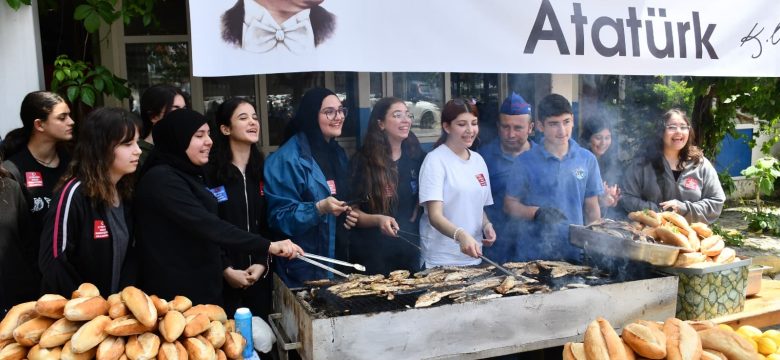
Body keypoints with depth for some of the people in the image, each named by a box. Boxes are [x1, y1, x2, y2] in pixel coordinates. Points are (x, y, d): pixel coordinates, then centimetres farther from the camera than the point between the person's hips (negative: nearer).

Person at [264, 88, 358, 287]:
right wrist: (319, 209, -29)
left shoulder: (338, 153, 10)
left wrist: (349, 214, 4)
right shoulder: (288, 158, -15)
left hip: (338, 257, 7)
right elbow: (279, 215, -17)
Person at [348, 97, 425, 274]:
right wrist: (378, 220, -24)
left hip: (409, 251, 4)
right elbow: (352, 211, -9)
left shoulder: (415, 157, 3)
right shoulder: (363, 161, -9)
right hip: (372, 254, -4)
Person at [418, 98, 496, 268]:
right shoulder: (435, 160, -12)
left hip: (473, 257, 6)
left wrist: (487, 226, -2)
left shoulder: (478, 160, 7)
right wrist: (460, 235, -37)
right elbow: (434, 215, -20)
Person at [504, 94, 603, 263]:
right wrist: (537, 213, -18)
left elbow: (592, 209, 9)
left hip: (576, 253, 2)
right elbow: (510, 204, -1)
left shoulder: (587, 160, 3)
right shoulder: (526, 161, -5)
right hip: (535, 254, -2)